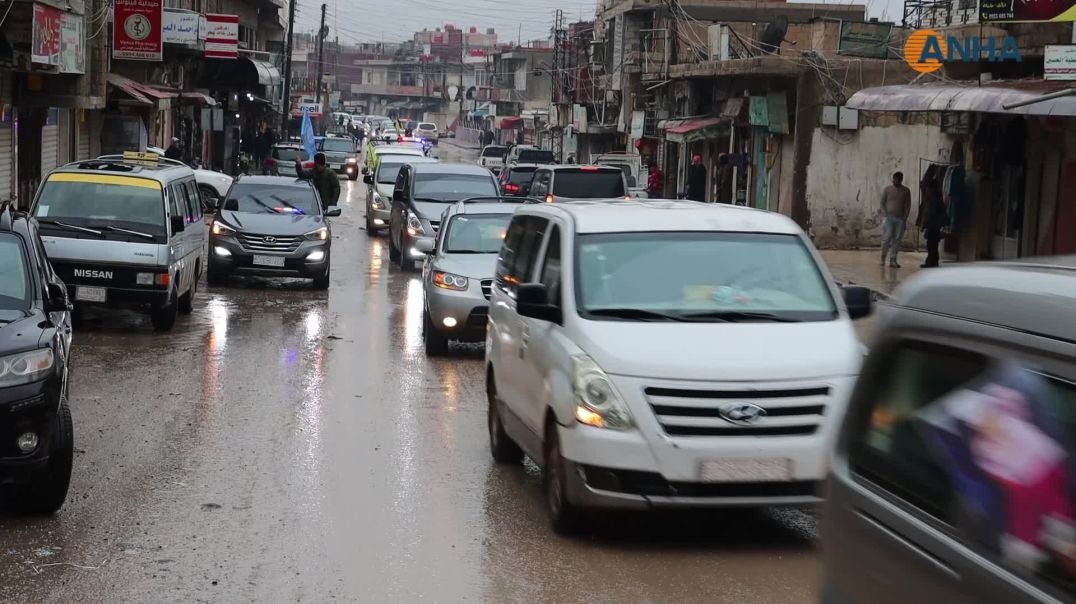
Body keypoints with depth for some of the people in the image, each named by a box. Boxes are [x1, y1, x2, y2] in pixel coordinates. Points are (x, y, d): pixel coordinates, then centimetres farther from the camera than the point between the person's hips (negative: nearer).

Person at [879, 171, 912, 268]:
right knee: (887, 237, -10)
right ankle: (883, 258, 6)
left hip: (900, 219, 1)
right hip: (889, 218, -1)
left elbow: (908, 205, 7)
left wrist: (904, 218, -2)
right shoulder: (887, 190, 4)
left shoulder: (906, 191, 7)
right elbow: (882, 203, 5)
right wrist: (885, 215, -6)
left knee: (897, 240, -1)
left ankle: (893, 260, 2)